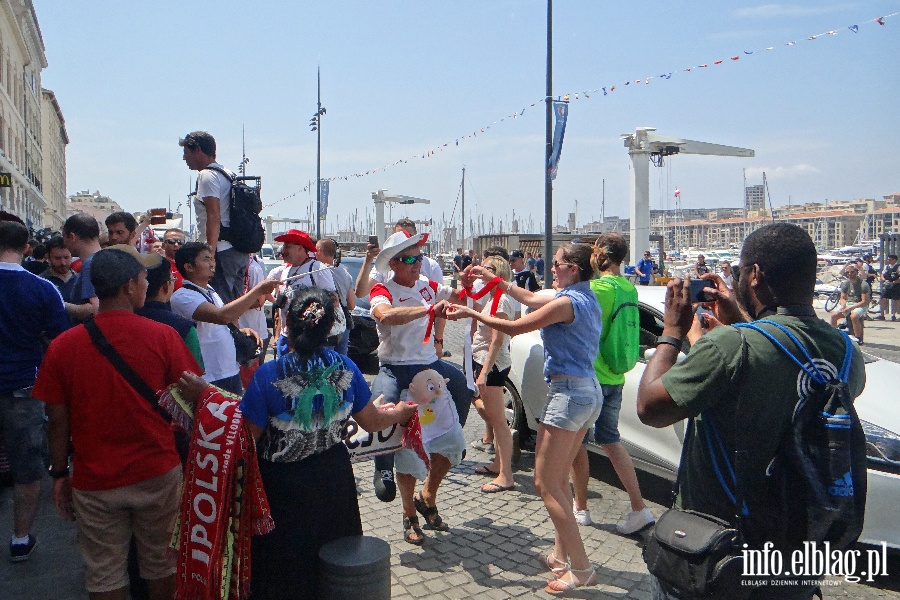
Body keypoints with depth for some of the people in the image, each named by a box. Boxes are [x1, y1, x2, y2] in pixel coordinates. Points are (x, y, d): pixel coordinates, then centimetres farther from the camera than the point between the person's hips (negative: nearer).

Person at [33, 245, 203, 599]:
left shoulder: (63, 346, -9)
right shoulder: (163, 336, -13)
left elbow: (57, 421, -4)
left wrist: (60, 474, 11)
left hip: (95, 483, 1)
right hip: (158, 475, -1)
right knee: (161, 565, 18)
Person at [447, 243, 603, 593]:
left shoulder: (567, 302, -16)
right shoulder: (585, 299, 13)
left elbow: (514, 328, -13)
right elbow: (530, 299, 24)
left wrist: (470, 312, -5)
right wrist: (496, 280, 28)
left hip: (568, 393, -10)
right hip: (590, 393, 10)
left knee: (545, 483, -4)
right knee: (559, 479, 18)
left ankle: (581, 568, -1)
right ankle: (561, 554, 26)